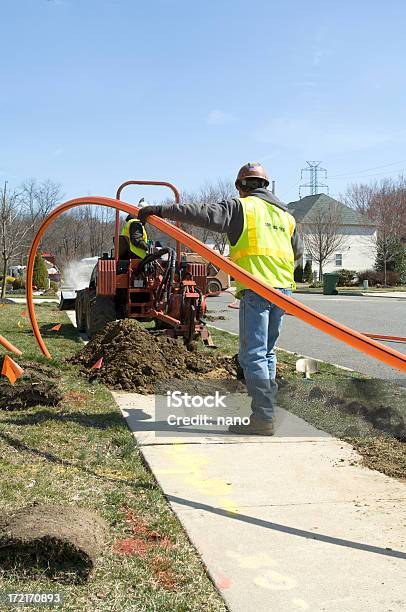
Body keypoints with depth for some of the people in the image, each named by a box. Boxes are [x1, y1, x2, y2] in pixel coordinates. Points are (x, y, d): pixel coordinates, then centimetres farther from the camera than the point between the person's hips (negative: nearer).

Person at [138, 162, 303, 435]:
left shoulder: (241, 207, 0)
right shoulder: (285, 214, 21)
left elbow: (204, 214, -13)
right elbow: (297, 254, 31)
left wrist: (161, 210, -11)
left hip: (256, 290, -7)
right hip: (283, 290, 8)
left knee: (253, 355, -5)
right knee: (267, 353, 16)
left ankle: (263, 418, -8)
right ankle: (267, 410, 20)